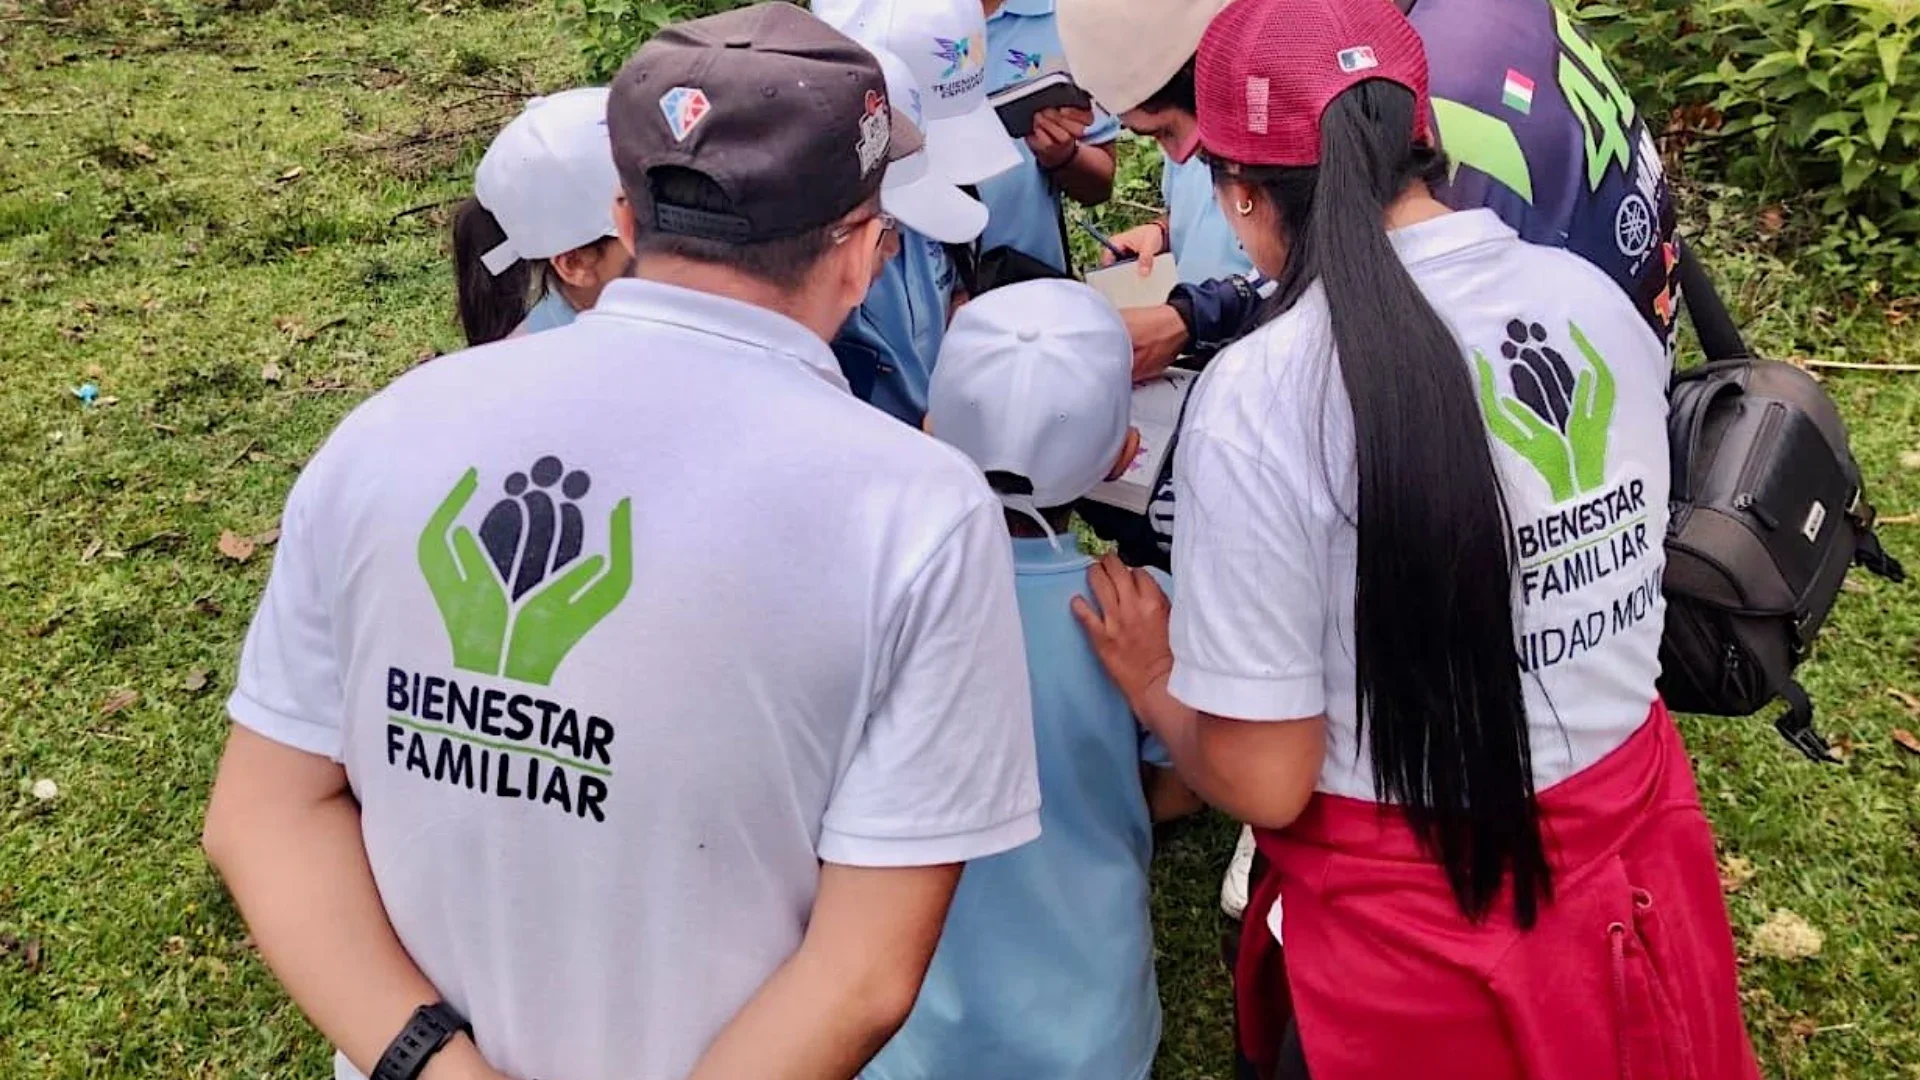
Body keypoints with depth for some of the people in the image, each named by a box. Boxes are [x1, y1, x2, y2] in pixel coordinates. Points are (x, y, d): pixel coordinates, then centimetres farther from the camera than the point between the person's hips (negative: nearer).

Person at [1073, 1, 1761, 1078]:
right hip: (1642, 852, 5)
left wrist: (1155, 684, 1)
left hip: (1421, 917, -5)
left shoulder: (1262, 397, -24)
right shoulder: (1598, 297, -5)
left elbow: (1264, 780, -19)